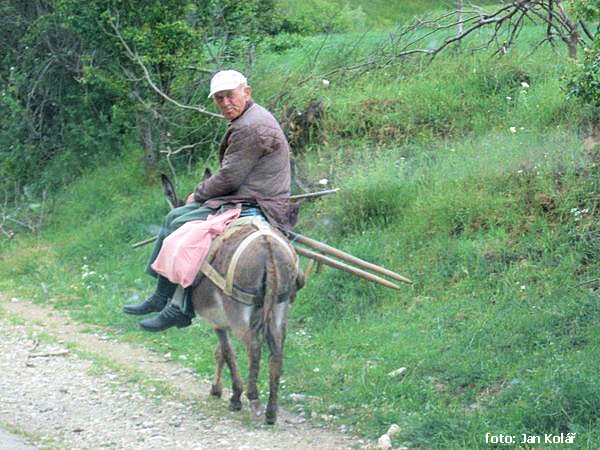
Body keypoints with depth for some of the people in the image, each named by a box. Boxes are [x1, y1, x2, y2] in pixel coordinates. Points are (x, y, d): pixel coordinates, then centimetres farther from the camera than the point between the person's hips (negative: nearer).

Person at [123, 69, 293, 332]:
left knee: (182, 227, -20)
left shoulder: (251, 127, -19)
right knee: (173, 217, 13)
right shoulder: (246, 120, 17)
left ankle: (180, 309, -15)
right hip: (242, 198, 12)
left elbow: (229, 178, -19)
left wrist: (199, 194, -3)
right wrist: (203, 193, 12)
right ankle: (161, 298, 14)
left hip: (256, 206, -12)